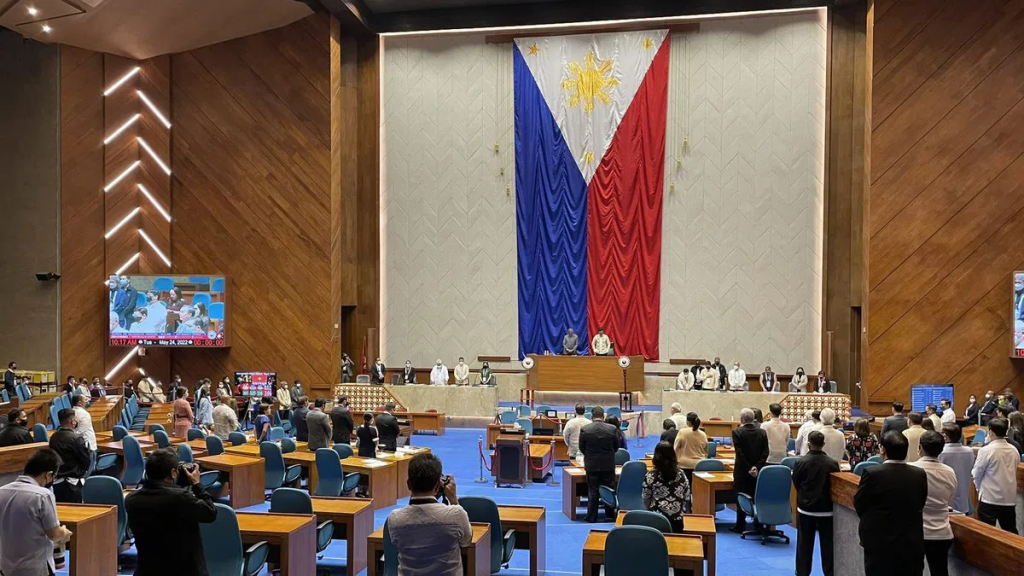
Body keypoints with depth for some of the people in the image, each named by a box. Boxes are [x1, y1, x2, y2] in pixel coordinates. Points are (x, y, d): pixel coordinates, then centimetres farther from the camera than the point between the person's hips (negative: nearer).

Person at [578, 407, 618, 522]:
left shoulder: (585, 429, -11)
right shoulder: (612, 429, -9)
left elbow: (581, 448, -1)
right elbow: (616, 447, 2)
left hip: (591, 465, 0)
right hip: (608, 465, 0)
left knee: (592, 492, 8)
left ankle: (591, 517, 12)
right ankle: (609, 516, 19)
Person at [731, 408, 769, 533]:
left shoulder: (737, 432, -12)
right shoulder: (762, 433, 1)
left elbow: (740, 453, -16)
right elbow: (765, 452, -4)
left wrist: (749, 468, -12)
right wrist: (757, 467, -8)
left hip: (742, 471, -4)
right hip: (758, 471, 4)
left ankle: (740, 526, 10)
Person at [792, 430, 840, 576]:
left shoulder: (801, 462, -15)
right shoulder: (833, 463, -12)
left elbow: (796, 484, -2)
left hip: (806, 507, 0)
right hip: (826, 508, 0)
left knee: (805, 543, 11)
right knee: (827, 543, 9)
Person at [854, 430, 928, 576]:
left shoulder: (872, 473, -17)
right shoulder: (920, 475, -5)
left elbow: (859, 505, -6)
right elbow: (920, 505, 6)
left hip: (879, 544, -3)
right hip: (912, 545, 3)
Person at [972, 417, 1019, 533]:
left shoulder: (986, 450, -13)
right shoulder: (1014, 450, 4)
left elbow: (977, 474, -5)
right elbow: (1013, 472, 14)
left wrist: (979, 487, 14)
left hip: (989, 498, -6)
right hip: (1010, 498, 6)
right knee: (1011, 533, 13)